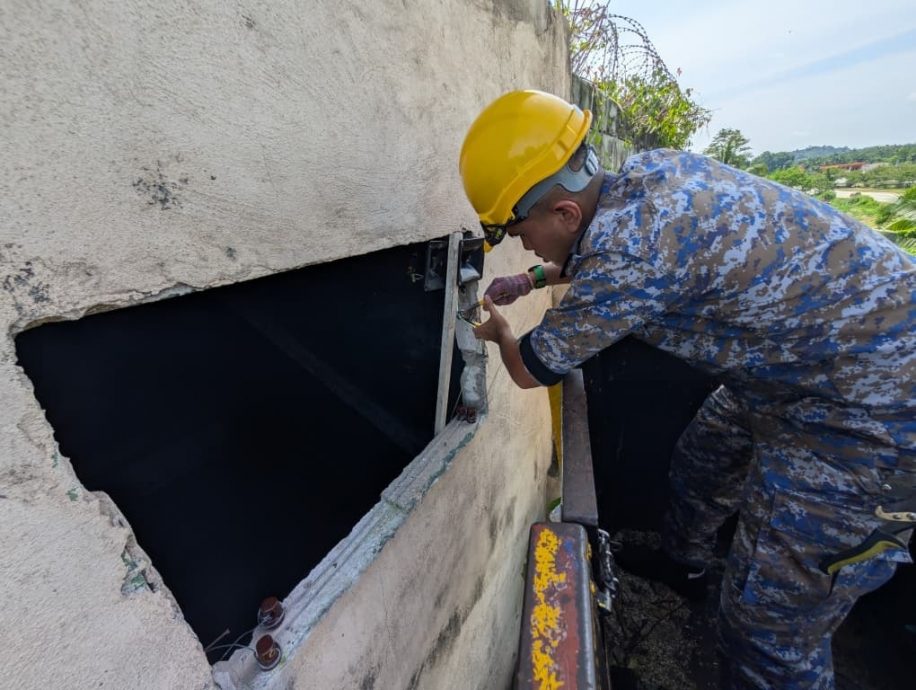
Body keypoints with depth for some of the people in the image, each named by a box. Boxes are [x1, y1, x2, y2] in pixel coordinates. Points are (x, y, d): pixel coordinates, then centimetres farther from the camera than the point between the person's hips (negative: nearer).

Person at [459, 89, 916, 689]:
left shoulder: (630, 250, -32)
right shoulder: (646, 170, -6)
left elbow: (530, 370, -16)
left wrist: (501, 333, 5)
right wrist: (533, 279, 15)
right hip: (795, 365, 9)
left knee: (770, 627, -1)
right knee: (698, 464, 26)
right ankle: (680, 562, 54)